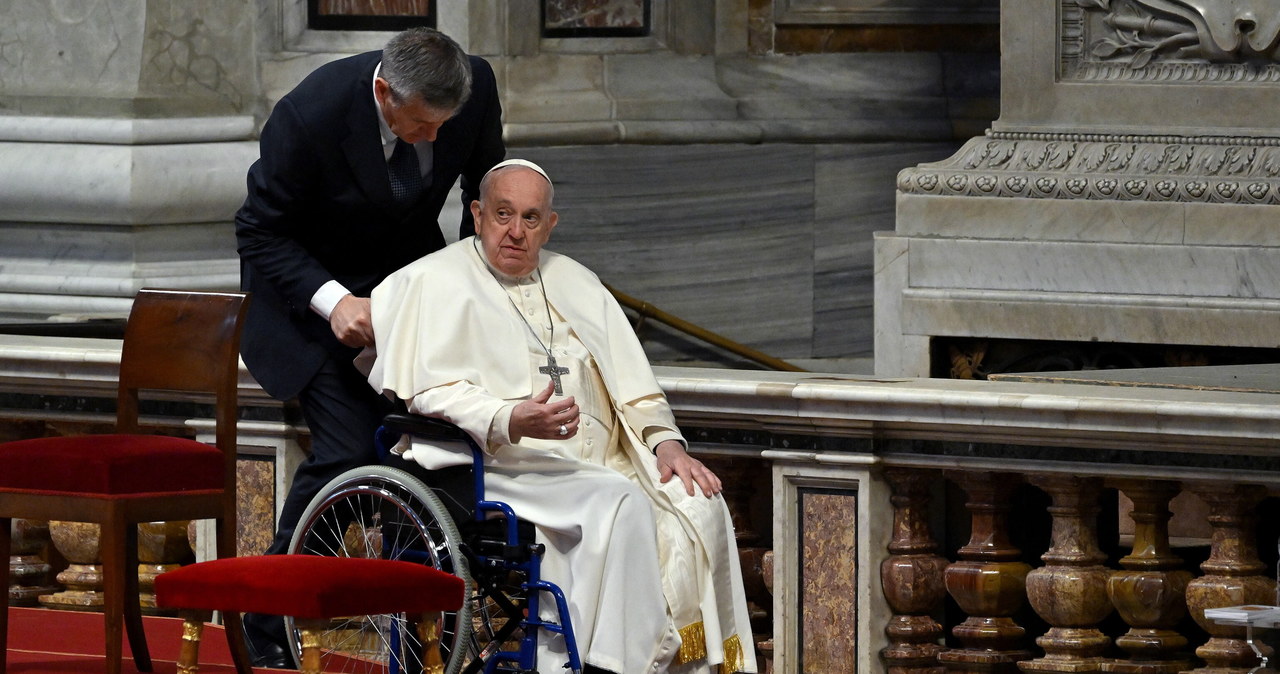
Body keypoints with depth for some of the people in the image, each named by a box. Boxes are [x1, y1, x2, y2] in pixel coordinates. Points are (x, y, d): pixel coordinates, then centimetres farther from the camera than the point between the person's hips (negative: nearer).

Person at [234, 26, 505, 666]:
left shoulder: (477, 88, -19)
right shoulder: (311, 114, -31)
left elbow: (486, 186, 4)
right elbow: (260, 232, -19)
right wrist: (332, 301, -32)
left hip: (408, 266, 5)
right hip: (311, 285, -5)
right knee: (348, 446, -18)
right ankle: (266, 632, -5)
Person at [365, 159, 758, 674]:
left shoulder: (575, 284, 24)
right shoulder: (439, 282, 5)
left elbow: (632, 386, 21)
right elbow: (430, 394, -8)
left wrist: (665, 442, 0)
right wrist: (511, 422, -25)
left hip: (597, 464, 6)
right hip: (501, 467, -6)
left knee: (699, 509, -21)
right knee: (621, 504, -33)